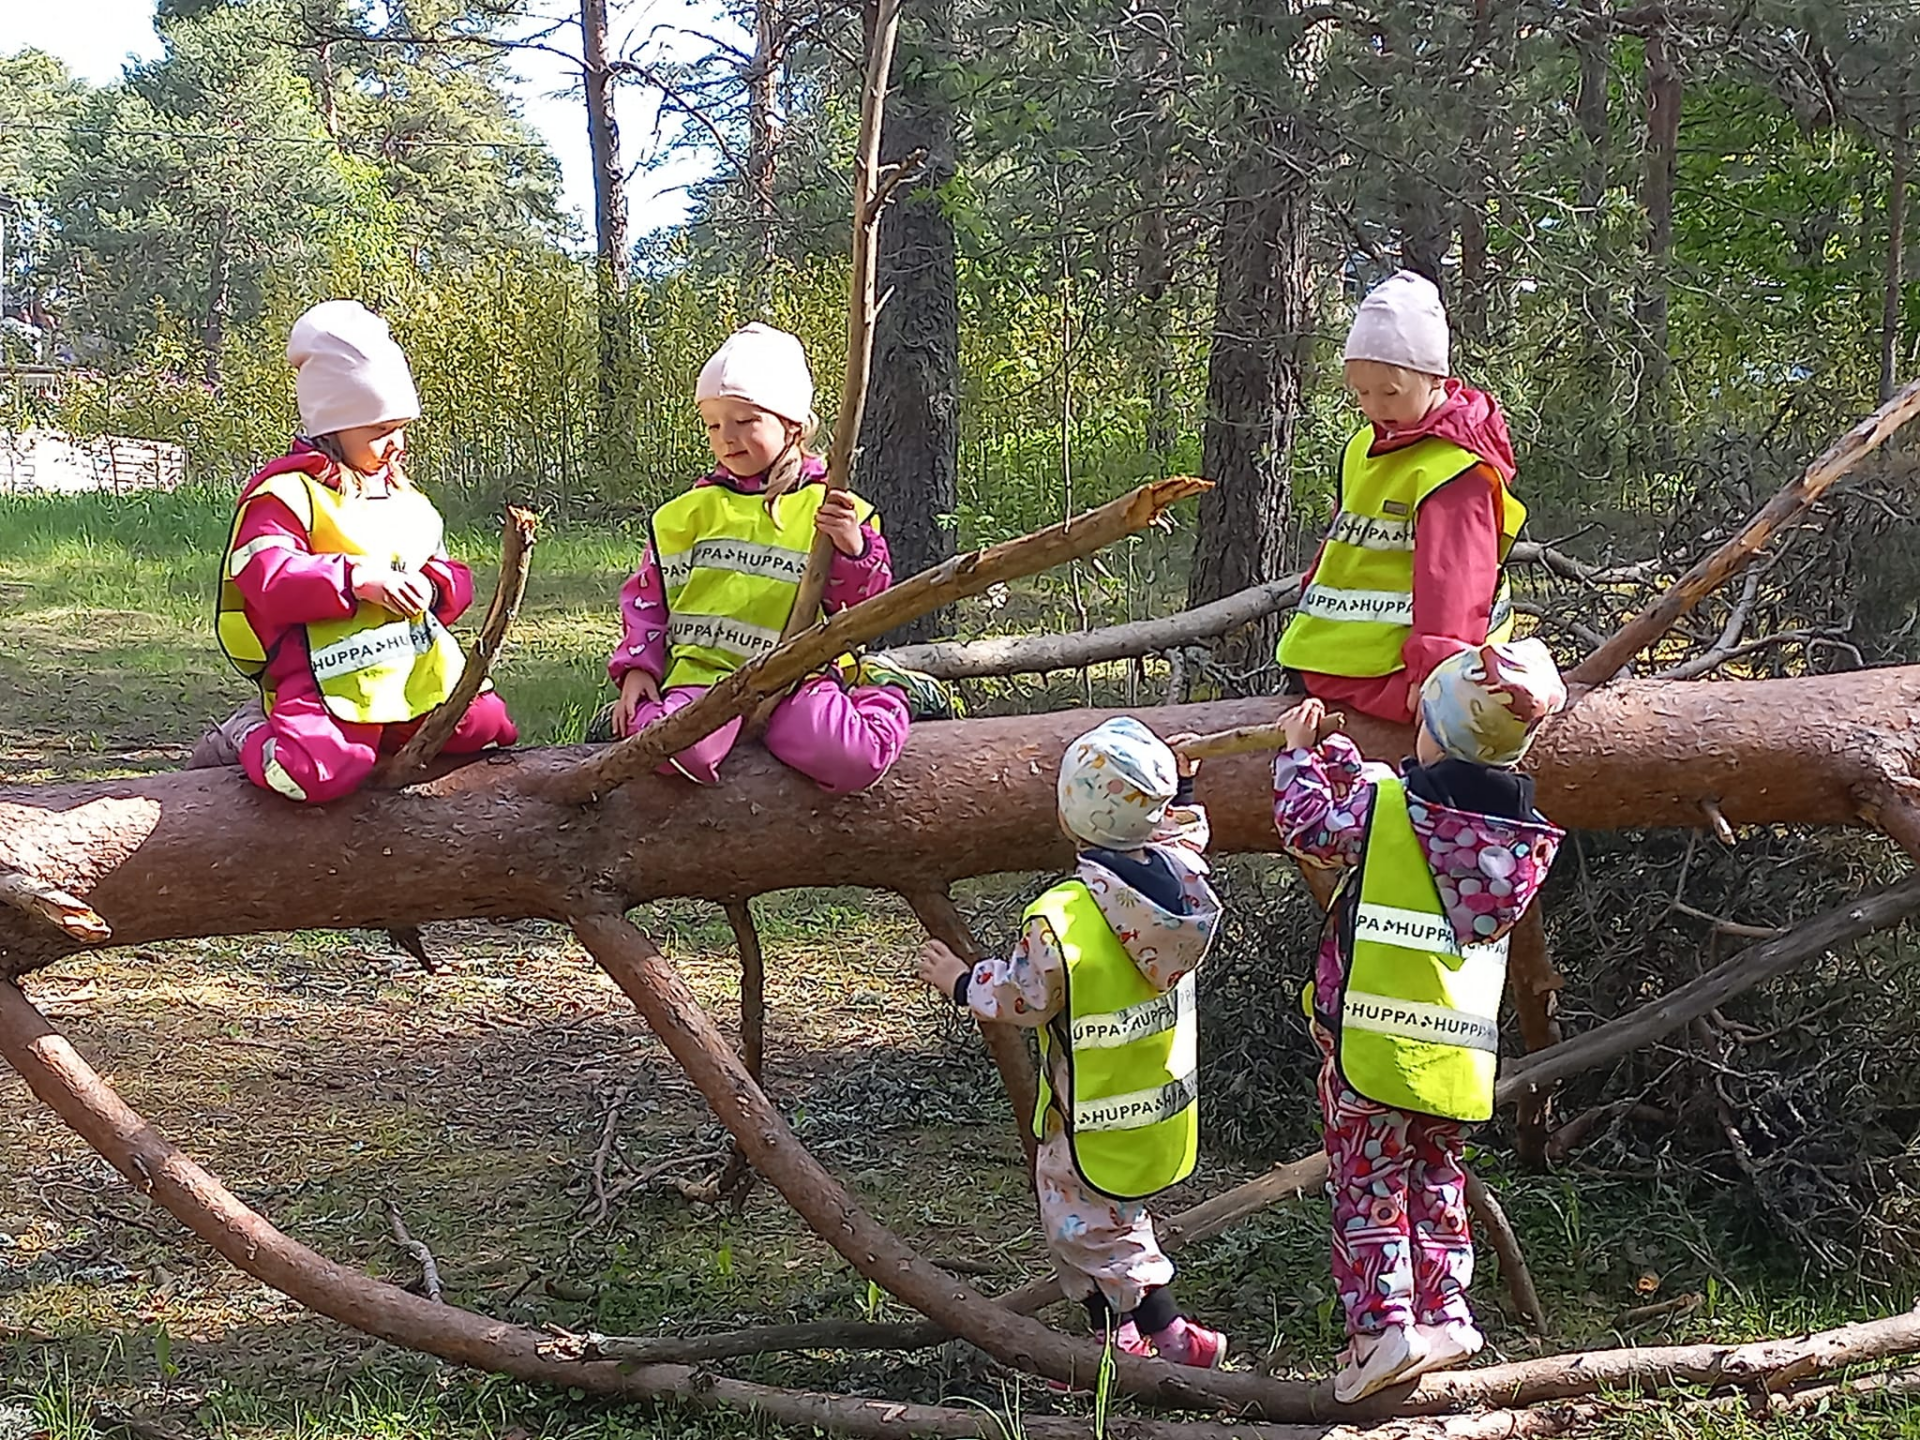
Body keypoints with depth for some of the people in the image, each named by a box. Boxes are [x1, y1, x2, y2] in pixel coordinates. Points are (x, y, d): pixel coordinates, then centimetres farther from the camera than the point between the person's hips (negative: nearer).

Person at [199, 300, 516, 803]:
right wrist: (358, 579, -27)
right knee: (319, 771, -31)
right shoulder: (285, 494, -5)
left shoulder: (402, 495, 21)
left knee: (491, 731, 1)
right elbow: (268, 582, -19)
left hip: (418, 677, 8)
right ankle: (247, 736, 4)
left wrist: (433, 587, -3)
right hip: (329, 680, -7)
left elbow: (452, 573, 22)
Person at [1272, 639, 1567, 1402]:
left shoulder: (1389, 805, -14)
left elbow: (1312, 827, 1)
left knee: (1369, 1185, 1)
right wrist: (1336, 755, 24)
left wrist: (1299, 754, 17)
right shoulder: (1521, 831, 6)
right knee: (1438, 1179, 20)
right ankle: (1444, 1313, 21)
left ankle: (1381, 1324, -7)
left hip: (1373, 1038, -5)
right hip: (1460, 1048, 6)